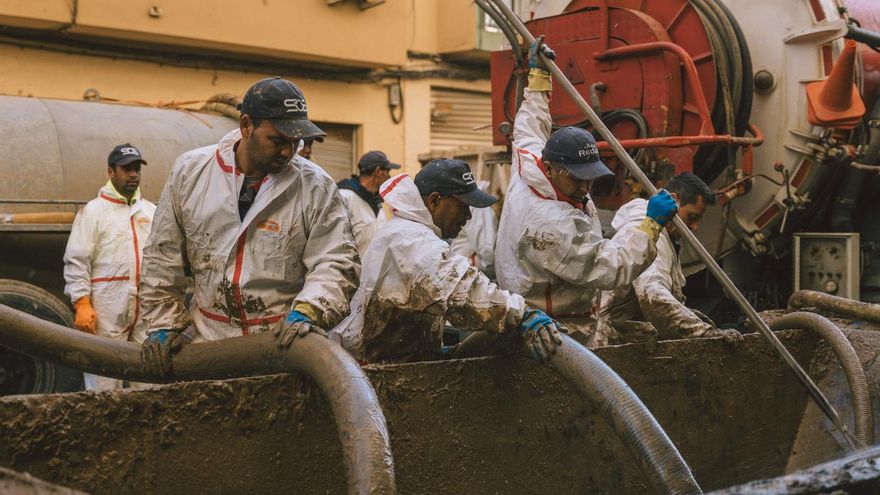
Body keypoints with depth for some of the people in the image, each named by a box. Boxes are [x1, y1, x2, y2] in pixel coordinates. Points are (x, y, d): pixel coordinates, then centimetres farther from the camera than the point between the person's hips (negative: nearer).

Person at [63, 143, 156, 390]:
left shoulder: (152, 211, 17)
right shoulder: (93, 210, 3)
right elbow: (76, 262, -3)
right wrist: (82, 304, -13)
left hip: (147, 311, 5)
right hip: (107, 313, -4)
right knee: (104, 385, -4)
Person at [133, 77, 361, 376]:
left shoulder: (316, 187, -4)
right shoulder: (190, 171, 4)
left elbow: (336, 263, -6)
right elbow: (163, 259, 10)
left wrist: (307, 312, -23)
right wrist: (162, 324, 6)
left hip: (282, 341, -2)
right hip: (205, 337, 2)